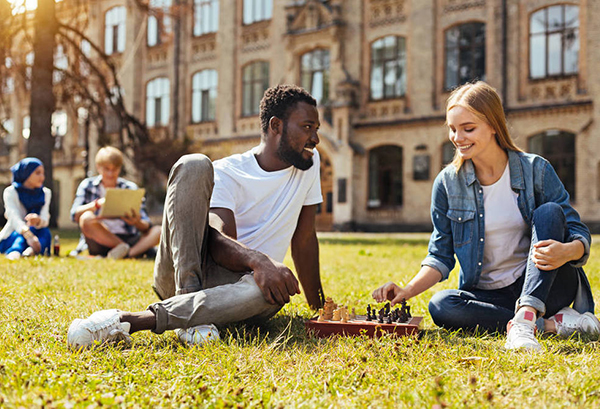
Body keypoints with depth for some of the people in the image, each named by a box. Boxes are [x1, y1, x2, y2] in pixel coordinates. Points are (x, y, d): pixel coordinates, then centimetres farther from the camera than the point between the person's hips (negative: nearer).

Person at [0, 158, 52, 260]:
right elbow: (14, 217, -22)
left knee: (45, 231, -28)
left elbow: (45, 219, -8)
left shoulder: (45, 193, 9)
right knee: (31, 228, -33)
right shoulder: (11, 192, -4)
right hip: (9, 239, -4)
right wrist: (29, 236, -43)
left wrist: (38, 220, -36)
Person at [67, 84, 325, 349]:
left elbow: (304, 238, 13)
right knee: (193, 164, -20)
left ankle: (130, 320, -39)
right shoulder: (226, 172, -3)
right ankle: (188, 296, -32)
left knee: (277, 290, -38)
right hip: (180, 277, -2)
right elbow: (220, 242, -19)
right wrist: (256, 259, -41)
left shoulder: (309, 162, 9)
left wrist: (318, 307, 14)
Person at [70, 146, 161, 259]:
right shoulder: (88, 185, 10)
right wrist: (97, 204, -24)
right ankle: (123, 248, -29)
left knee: (159, 231, -23)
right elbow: (75, 215, -7)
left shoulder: (130, 187, 10)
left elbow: (146, 225, 2)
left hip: (128, 239, 2)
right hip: (101, 242, -1)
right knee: (86, 218, -31)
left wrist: (137, 223, -22)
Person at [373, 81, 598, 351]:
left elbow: (578, 232, -4)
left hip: (545, 286, -1)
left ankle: (524, 319, -37)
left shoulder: (536, 170, -5)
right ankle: (550, 324, -23)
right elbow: (441, 255, 2)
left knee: (549, 213, -23)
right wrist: (408, 291, -16)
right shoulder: (447, 183, -1)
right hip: (489, 295, 1)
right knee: (441, 306, -29)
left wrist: (568, 251, -30)